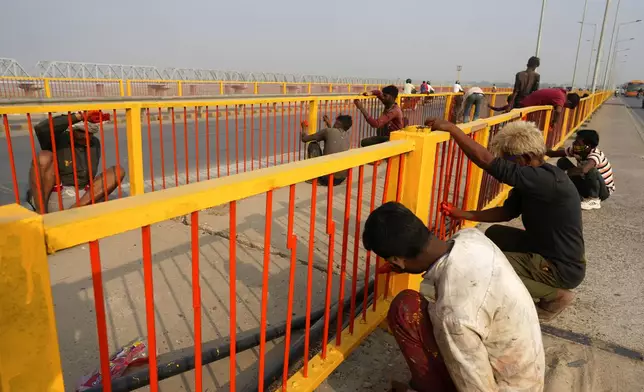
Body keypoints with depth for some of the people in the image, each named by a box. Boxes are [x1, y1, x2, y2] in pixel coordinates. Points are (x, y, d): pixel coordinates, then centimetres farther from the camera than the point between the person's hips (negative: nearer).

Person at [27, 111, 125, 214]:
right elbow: (40, 128, -28)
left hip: (81, 199, 4)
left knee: (118, 171, -10)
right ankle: (41, 214, -24)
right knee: (44, 156, -25)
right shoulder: (58, 140, -5)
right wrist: (78, 116, -29)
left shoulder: (95, 144, 9)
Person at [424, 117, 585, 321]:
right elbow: (507, 211, 8)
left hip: (563, 268, -9)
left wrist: (451, 128, -31)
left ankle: (554, 295, 1)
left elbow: (487, 161, -36)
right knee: (494, 234, 16)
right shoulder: (538, 178, 1)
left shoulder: (547, 180, -29)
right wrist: (463, 215, -1)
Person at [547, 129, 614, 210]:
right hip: (588, 185, 6)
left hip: (604, 190, -6)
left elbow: (583, 169, -53)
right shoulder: (576, 150, -12)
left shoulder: (595, 155, -32)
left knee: (591, 170, -37)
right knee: (562, 161, -8)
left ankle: (594, 199, -16)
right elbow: (554, 153, -7)